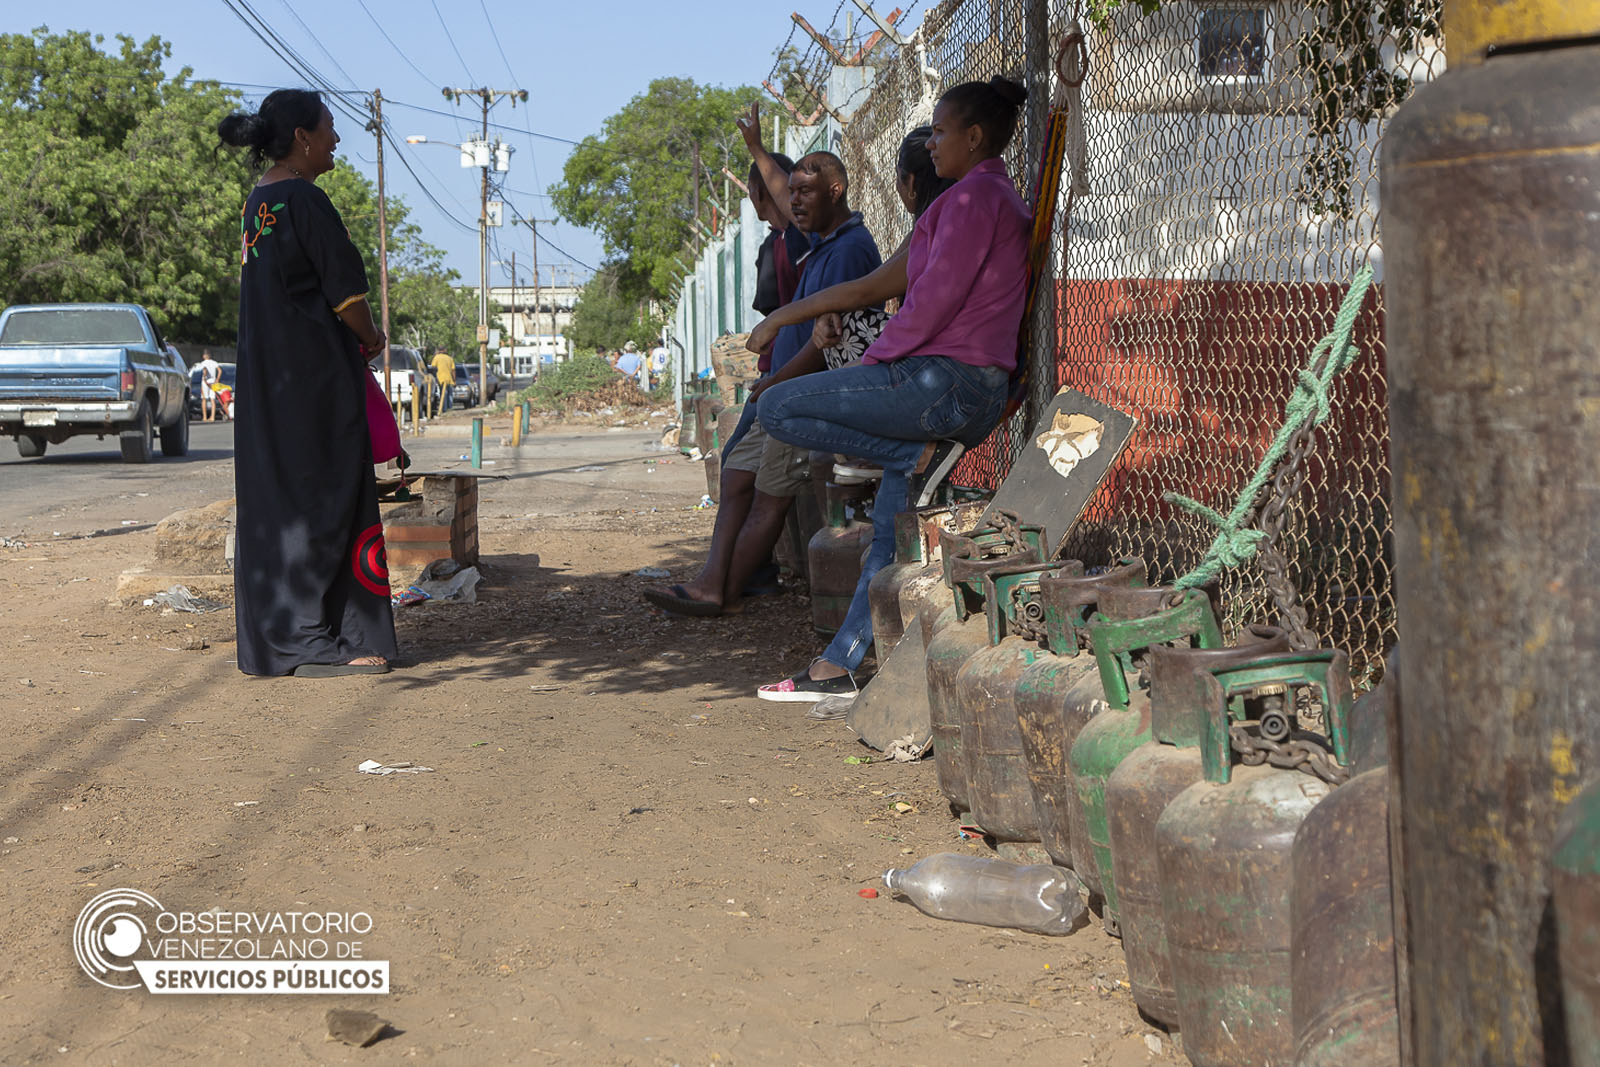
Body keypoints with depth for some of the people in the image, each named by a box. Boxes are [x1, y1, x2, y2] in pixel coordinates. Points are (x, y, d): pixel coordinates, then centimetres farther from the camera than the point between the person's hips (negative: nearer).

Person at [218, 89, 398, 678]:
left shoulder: (257, 203, 14)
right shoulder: (305, 201, -15)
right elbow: (346, 292, -15)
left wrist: (353, 337, 12)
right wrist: (372, 338, 3)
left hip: (267, 377, 9)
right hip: (316, 377, -9)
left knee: (273, 495, 11)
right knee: (321, 495, -6)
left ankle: (269, 634, 17)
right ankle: (310, 641, -4)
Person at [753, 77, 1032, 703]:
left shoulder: (973, 195, -9)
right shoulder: (1006, 200, 23)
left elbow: (937, 294, -17)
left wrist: (878, 357, -6)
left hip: (941, 379, -11)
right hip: (980, 393, 11)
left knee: (777, 408, -12)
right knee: (891, 531, 10)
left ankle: (923, 457, -10)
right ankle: (837, 667, 12)